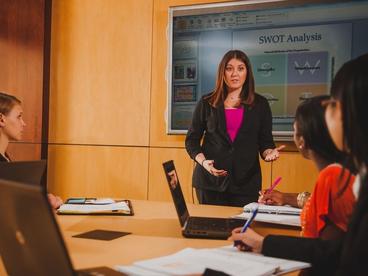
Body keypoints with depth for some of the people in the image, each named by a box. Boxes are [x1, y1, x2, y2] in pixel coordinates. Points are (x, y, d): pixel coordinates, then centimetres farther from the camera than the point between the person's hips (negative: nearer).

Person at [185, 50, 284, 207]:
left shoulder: (260, 104, 7)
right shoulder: (206, 103, 5)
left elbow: (265, 141, 10)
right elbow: (192, 140, 8)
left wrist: (269, 153, -12)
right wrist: (203, 161, -9)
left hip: (246, 181, 0)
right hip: (210, 180, 0)